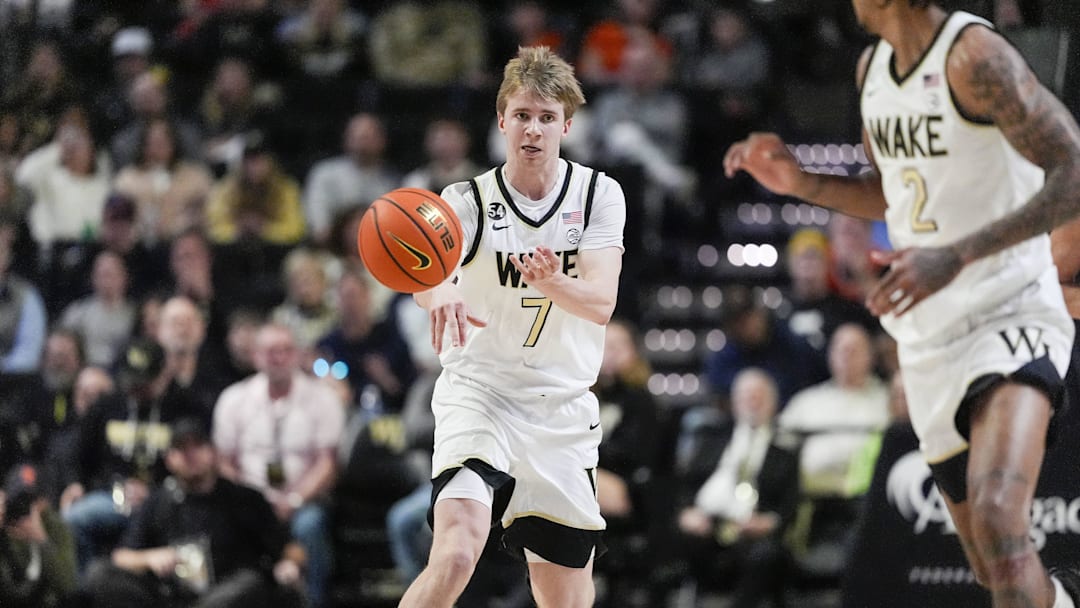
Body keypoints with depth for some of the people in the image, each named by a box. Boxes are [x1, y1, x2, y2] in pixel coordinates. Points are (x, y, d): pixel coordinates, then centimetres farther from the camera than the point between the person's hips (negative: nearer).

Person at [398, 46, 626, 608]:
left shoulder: (599, 194, -1)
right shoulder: (469, 201, -7)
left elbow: (601, 302, -14)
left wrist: (552, 282, -36)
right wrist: (439, 293, -53)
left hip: (563, 409, 3)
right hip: (478, 394, -3)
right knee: (457, 554, -27)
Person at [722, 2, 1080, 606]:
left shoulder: (972, 55, -16)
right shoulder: (873, 67, 10)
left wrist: (956, 256, -32)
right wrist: (802, 184, 9)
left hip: (1011, 316, -8)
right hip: (930, 342, 8)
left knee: (996, 518, -32)